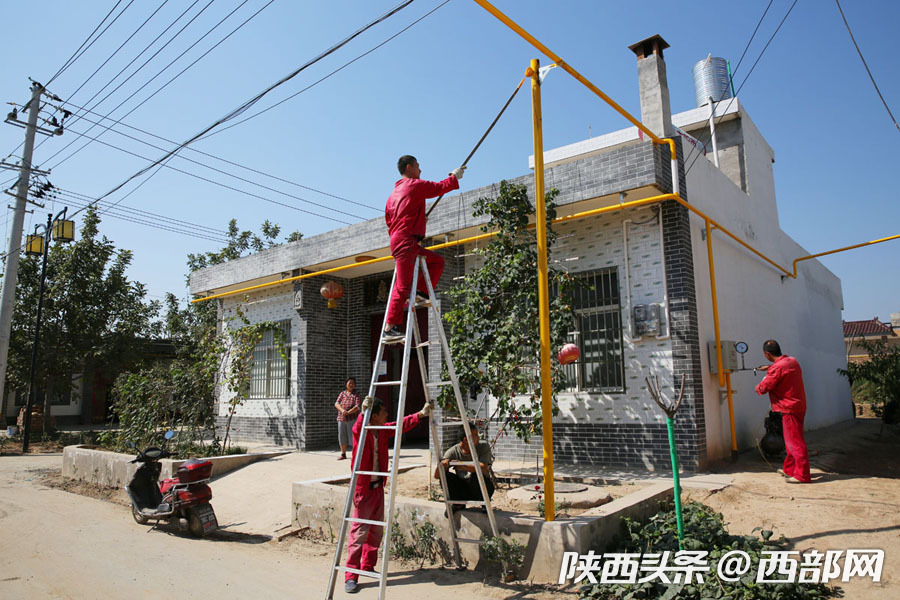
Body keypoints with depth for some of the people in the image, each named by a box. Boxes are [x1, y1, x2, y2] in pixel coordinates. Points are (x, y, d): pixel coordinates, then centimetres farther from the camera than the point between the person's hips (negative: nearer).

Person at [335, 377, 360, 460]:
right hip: (341, 419, 4)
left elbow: (357, 407, -10)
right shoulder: (342, 393, 10)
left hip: (352, 419, -4)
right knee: (342, 437, 11)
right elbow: (336, 403, -1)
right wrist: (342, 410, -21)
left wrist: (348, 412, -23)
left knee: (353, 436, -8)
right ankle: (343, 454, 25)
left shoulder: (355, 395, 1)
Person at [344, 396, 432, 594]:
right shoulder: (359, 431, -15)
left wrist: (421, 414, 7)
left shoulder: (383, 431, 5)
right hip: (363, 488, -7)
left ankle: (368, 567, 28)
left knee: (376, 531, 14)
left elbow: (402, 424, 12)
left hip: (378, 487, 7)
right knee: (359, 532, -6)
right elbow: (357, 429, -38)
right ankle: (350, 576, 1)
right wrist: (364, 413, -53)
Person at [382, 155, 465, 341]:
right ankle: (390, 328, -16)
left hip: (398, 241, 10)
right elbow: (440, 187, 4)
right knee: (403, 286, -14)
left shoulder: (394, 193, 23)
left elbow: (389, 219, 25)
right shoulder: (415, 185, -1)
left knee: (437, 260, 17)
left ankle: (421, 291, 4)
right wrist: (454, 177, 21)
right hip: (406, 242, -10)